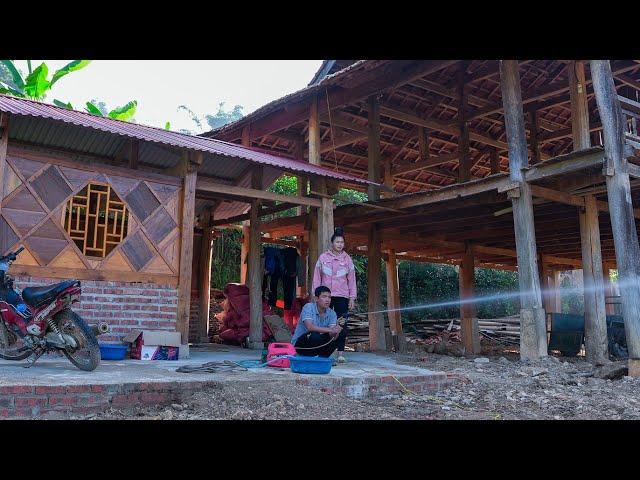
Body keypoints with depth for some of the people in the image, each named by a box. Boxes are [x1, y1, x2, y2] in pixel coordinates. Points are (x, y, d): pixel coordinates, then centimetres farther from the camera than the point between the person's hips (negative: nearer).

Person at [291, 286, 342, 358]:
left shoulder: (332, 313, -5)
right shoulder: (308, 307, -17)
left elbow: (332, 336, -17)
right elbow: (310, 327, -33)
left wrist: (335, 332, -41)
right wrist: (330, 330, -39)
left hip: (319, 344, 5)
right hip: (299, 344, -5)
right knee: (315, 336, -34)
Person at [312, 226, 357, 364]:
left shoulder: (347, 259, 6)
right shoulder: (323, 257, 5)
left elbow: (352, 280, 7)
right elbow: (317, 278, 7)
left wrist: (352, 298, 2)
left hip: (342, 296, 0)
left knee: (342, 324, -2)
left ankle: (340, 353, 2)